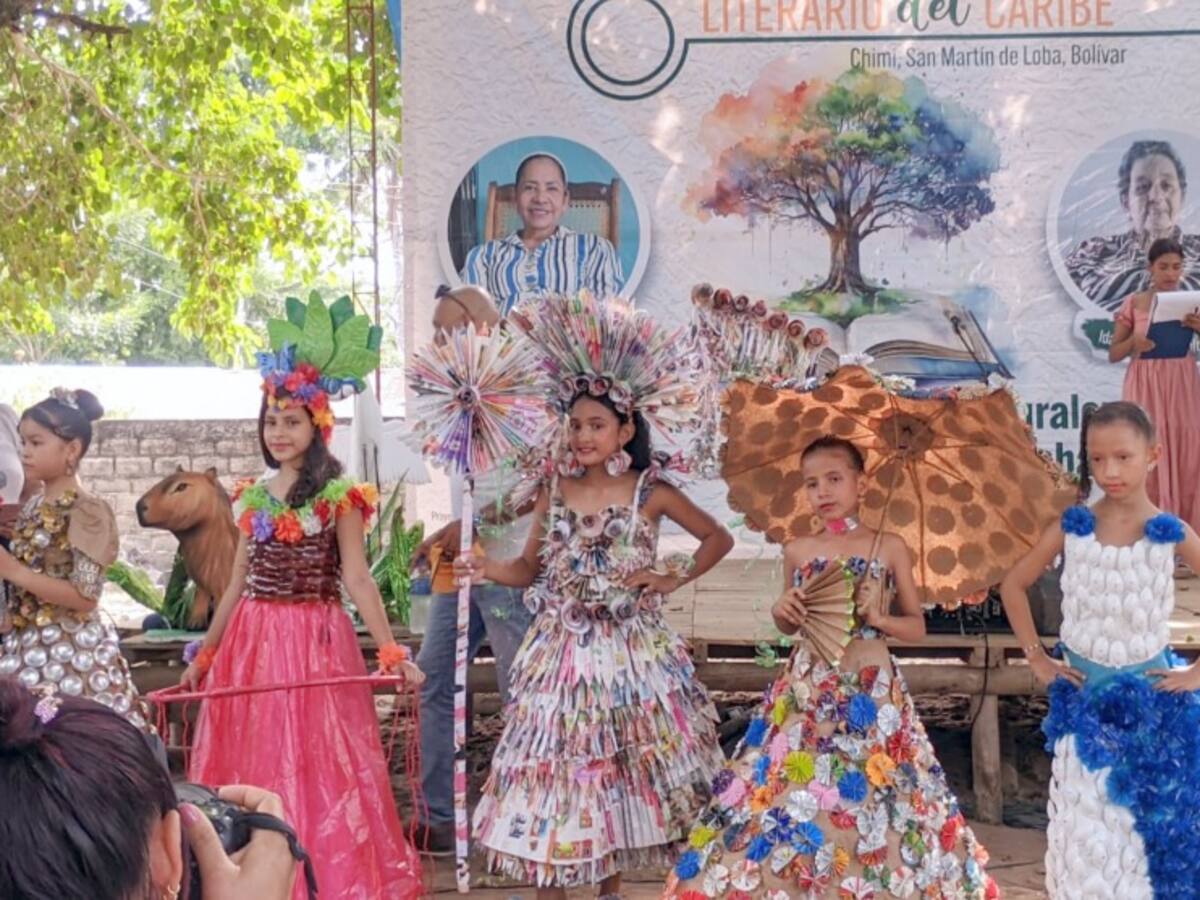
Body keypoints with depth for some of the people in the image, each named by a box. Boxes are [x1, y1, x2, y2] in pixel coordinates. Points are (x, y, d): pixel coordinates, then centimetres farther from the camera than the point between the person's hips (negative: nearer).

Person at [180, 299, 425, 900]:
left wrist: (391, 652, -20)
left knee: (315, 764, -1)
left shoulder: (339, 497, -6)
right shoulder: (253, 497, 10)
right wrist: (204, 655, 17)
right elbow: (238, 583, 15)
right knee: (251, 763, 9)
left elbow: (357, 579, -10)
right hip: (252, 642, 6)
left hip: (315, 640, -5)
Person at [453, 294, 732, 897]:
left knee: (621, 769, 7)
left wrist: (674, 579, -1)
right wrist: (489, 570, -13)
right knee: (553, 766, 0)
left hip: (628, 650, -1)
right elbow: (531, 569, 5)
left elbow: (718, 538, 8)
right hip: (563, 650, 1)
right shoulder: (554, 492, 3)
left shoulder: (651, 492, -3)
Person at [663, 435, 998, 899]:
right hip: (807, 691, 2)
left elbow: (917, 626, 5)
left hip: (871, 691, -2)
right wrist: (781, 611, -5)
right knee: (795, 797, 1)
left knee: (871, 798, 1)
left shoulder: (889, 547, 0)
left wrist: (879, 618, -13)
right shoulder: (798, 551, 6)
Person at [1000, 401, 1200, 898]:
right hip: (1082, 697, 1)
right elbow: (1013, 585, 6)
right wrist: (1036, 658, 2)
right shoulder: (1072, 527, -3)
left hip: (1150, 699, -1)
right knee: (1083, 826, 7)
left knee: (1150, 824, 7)